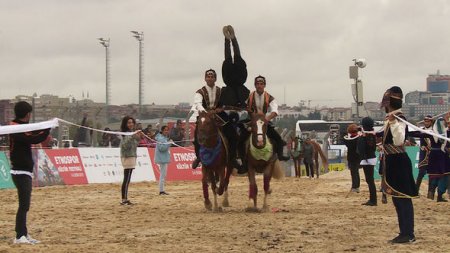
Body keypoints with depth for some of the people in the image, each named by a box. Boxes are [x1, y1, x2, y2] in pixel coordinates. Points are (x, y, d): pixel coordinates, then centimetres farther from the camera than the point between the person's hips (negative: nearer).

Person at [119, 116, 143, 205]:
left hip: (131, 157, 10)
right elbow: (125, 145, -27)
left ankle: (125, 199, 10)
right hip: (127, 158, -10)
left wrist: (138, 138, 11)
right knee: (126, 180, -11)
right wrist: (133, 136, -35)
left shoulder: (132, 133, 17)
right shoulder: (126, 134, -12)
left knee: (126, 180, 9)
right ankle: (124, 200, -12)